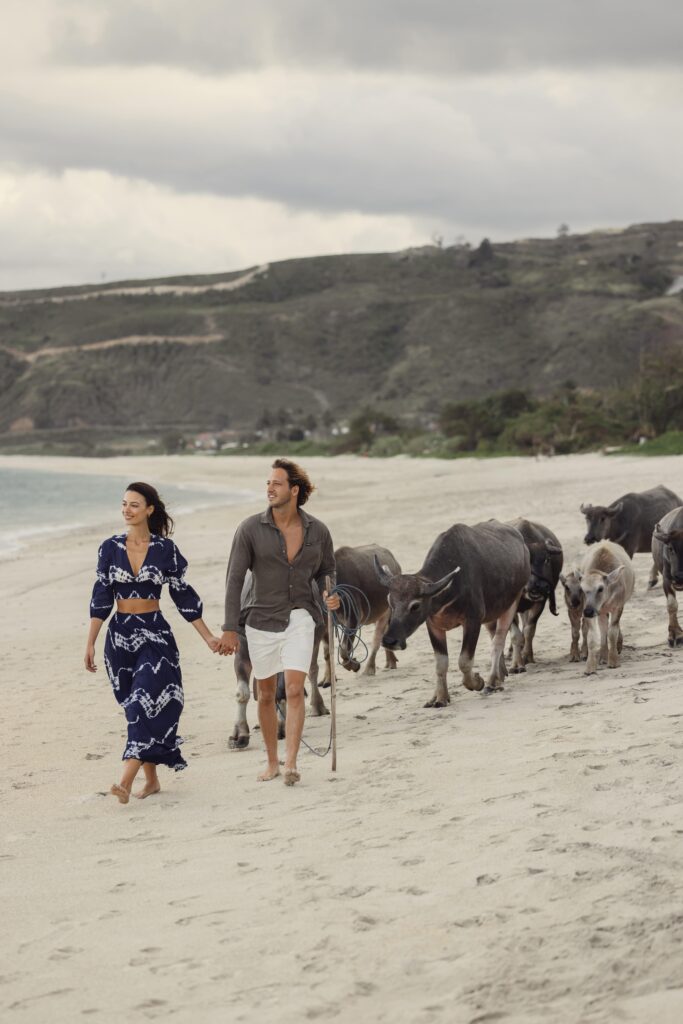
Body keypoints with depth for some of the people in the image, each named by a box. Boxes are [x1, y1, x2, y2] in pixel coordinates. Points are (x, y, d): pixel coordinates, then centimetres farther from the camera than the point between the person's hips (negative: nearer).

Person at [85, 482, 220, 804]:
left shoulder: (165, 549, -3)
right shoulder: (111, 548, 2)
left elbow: (183, 595, 3)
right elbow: (101, 598, 5)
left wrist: (208, 637, 3)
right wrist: (90, 643, 2)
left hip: (155, 635, -3)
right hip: (120, 634, 3)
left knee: (145, 703, -15)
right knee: (134, 708, 8)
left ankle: (126, 781, -23)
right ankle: (151, 779, 19)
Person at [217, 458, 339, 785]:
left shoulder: (317, 531, -2)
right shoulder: (251, 529, -8)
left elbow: (326, 571, 13)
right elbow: (234, 579, -6)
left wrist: (329, 595, -10)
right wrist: (230, 629, -11)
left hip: (299, 618, 0)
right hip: (262, 620, 0)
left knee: (294, 690, -15)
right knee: (266, 695, 11)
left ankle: (291, 763, -15)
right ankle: (272, 761, 26)